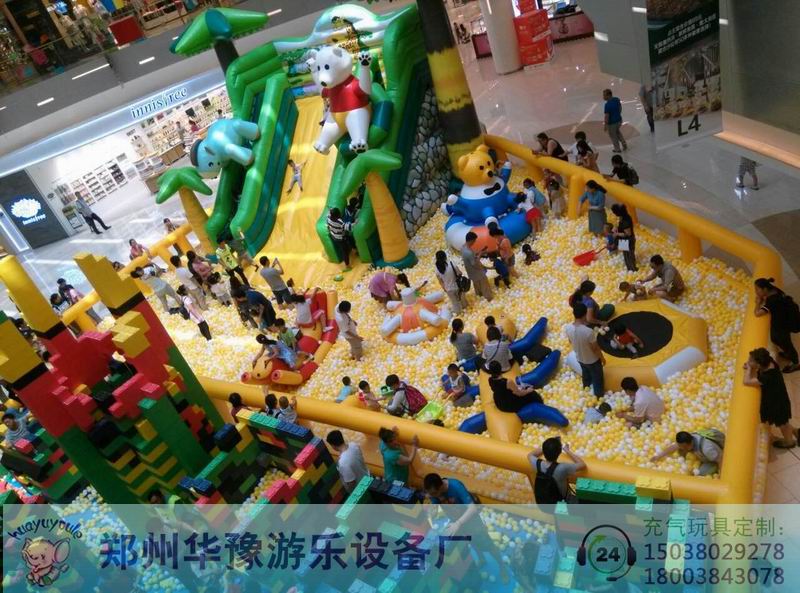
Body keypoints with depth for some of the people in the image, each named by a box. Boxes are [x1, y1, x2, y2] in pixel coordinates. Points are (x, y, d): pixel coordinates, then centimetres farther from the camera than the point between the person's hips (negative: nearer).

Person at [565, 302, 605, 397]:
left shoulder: (568, 328, -22)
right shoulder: (588, 331, -39)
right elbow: (595, 348, -24)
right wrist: (602, 358, -5)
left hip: (579, 358, 5)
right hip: (592, 360, -5)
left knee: (585, 373, 35)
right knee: (597, 377, 24)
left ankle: (586, 387, 61)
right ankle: (599, 394, 47)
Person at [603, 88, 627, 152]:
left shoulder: (607, 105, -29)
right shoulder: (617, 99, -5)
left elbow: (606, 116, -24)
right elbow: (620, 108, 10)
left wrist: (605, 125, -13)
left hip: (612, 123, -7)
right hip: (619, 120, 7)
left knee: (613, 136, 16)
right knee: (617, 132, 32)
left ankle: (617, 149, 32)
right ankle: (624, 144, 37)